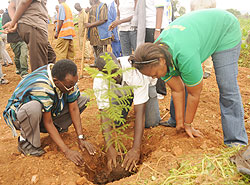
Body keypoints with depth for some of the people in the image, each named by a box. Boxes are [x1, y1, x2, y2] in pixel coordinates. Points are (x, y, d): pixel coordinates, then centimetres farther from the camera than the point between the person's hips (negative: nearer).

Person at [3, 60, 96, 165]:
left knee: (82, 100, -10)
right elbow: (47, 122, -31)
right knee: (34, 108, -43)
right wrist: (66, 151, -32)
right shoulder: (42, 87, -37)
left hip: (49, 111, 6)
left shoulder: (68, 79, -19)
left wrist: (81, 138, -20)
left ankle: (57, 128, -1)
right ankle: (25, 141, -15)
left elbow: (74, 108, -14)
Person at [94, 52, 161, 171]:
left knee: (151, 123, -12)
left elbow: (140, 112, -46)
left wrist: (136, 149, -50)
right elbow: (105, 113, -33)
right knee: (116, 122, -11)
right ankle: (127, 104, 21)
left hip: (145, 83, -2)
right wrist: (109, 148, -43)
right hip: (120, 90, 2)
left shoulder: (135, 71, -45)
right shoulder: (99, 82, -34)